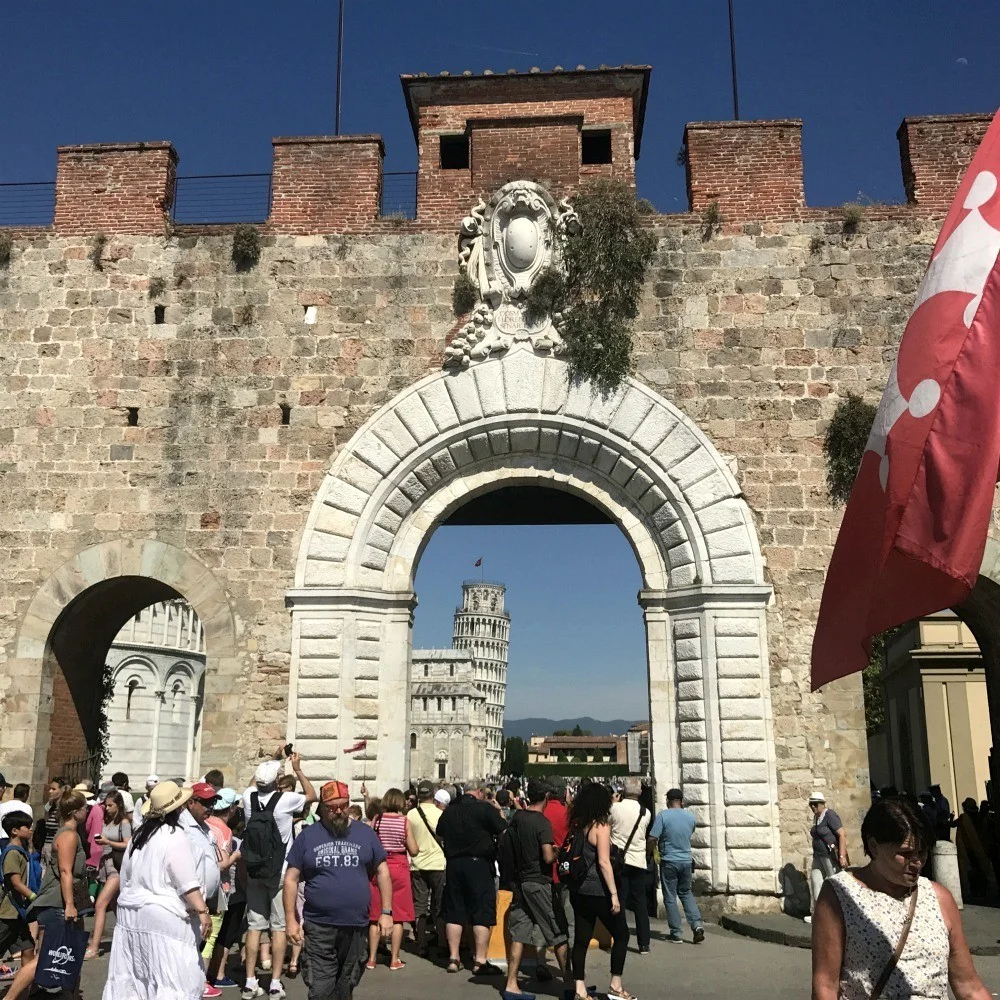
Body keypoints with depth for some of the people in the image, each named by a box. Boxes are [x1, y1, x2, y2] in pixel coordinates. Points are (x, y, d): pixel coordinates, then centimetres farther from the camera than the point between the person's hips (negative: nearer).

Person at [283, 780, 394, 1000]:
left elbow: (382, 871, 7)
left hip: (357, 926, 1)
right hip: (319, 927, -1)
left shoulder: (365, 833, 4)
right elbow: (291, 879, 3)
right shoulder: (307, 836, 2)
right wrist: (291, 920, -3)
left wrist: (386, 912, 1)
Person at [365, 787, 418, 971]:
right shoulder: (405, 821, -7)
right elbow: (414, 851, -6)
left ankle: (372, 958, 13)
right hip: (399, 868, -2)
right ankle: (394, 960, 8)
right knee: (397, 916, 5)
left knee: (376, 916, 10)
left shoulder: (377, 819, -3)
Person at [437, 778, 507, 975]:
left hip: (453, 863, 5)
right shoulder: (485, 808, -9)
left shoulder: (449, 810, 8)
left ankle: (453, 958, 14)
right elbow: (505, 832, -10)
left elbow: (440, 833, 20)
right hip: (478, 863, -5)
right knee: (482, 913, 1)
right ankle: (480, 961, 1)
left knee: (454, 912, 11)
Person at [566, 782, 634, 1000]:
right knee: (621, 934, 10)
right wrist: (614, 894, -17)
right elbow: (604, 863, -18)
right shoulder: (601, 825, -13)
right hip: (599, 891, -6)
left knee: (581, 939, 9)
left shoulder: (576, 825, 6)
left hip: (579, 890, 6)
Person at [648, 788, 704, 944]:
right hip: (686, 860, 4)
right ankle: (697, 924, 2)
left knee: (670, 897, 6)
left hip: (669, 862, -4)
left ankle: (676, 933, 7)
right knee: (686, 893, 18)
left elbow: (652, 839, -15)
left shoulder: (663, 816, -12)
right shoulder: (690, 816, 2)